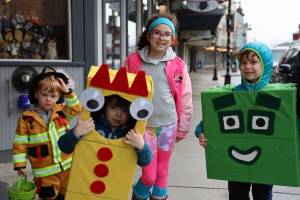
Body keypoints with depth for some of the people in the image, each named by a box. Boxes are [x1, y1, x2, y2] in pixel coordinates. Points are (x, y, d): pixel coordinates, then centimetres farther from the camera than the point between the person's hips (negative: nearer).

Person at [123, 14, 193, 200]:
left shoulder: (178, 64, 0)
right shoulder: (133, 61, -2)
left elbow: (185, 99, 4)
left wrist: (182, 128, 6)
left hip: (168, 125, 2)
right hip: (144, 125, -1)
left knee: (162, 172, 13)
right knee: (149, 175, -2)